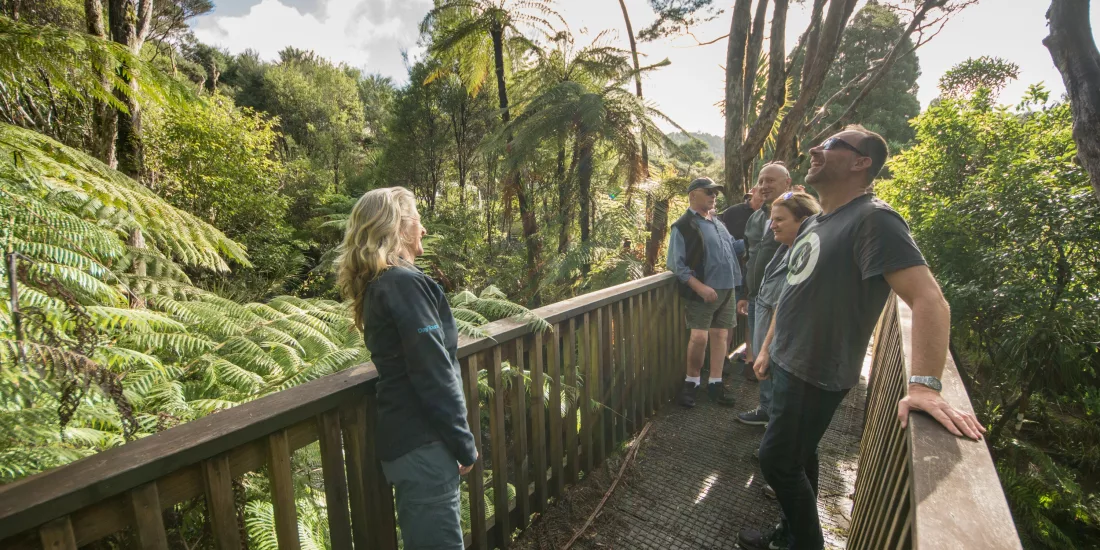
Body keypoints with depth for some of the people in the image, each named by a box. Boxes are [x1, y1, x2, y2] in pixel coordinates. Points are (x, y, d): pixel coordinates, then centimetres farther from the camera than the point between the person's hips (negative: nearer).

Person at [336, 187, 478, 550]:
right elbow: (433, 374, -22)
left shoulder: (378, 284, 10)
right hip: (422, 440, -9)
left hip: (403, 436, 9)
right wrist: (464, 443, -12)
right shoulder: (405, 283, -19)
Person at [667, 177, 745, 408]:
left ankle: (715, 384, 21)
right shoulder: (683, 226, -9)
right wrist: (700, 287, -20)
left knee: (720, 335, 9)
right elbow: (676, 265, -14)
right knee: (699, 337, -9)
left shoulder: (716, 221, 13)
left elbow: (731, 248, 22)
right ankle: (691, 382, 12)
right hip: (704, 291, -7)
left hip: (726, 288, 7)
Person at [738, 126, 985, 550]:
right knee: (798, 455, 20)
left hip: (816, 375, -8)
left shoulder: (872, 219, -18)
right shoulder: (814, 223, 11)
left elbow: (929, 300, -26)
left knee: (776, 459, 2)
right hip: (786, 364, 8)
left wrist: (924, 386, -34)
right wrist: (767, 348, 16)